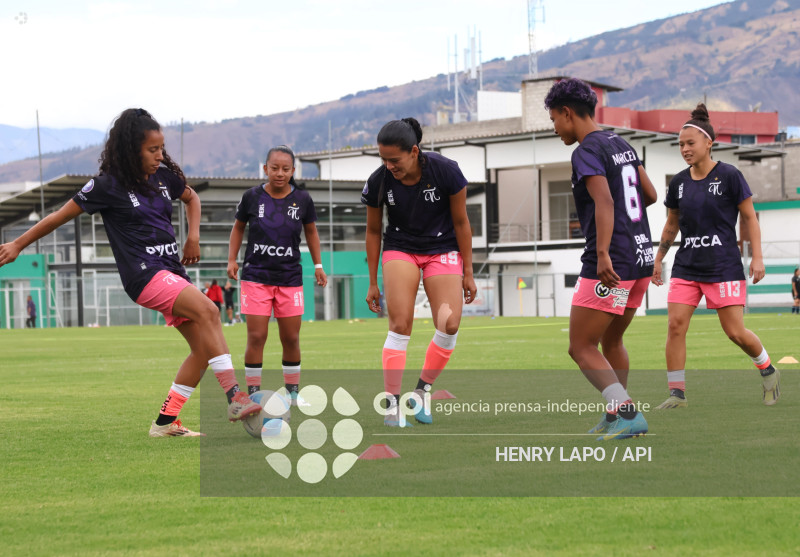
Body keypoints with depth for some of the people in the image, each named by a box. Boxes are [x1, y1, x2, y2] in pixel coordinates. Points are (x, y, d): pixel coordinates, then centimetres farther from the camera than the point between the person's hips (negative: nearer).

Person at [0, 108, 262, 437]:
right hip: (144, 274, -7)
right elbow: (61, 216, 2)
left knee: (203, 348, -1)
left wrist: (193, 235, 13)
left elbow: (191, 198, 30)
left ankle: (165, 422, 7)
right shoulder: (109, 185, -7)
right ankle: (233, 397, -34)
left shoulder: (164, 176, 9)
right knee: (208, 311, -29)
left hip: (172, 271, 8)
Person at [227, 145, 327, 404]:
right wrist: (232, 260, 4)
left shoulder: (302, 199, -1)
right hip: (256, 276, -1)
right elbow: (238, 227, 11)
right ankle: (253, 394, 2)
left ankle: (293, 391, 21)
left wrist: (318, 265, 12)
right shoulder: (252, 197, -4)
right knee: (256, 337, -6)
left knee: (291, 338, 6)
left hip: (290, 278, 2)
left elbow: (311, 231, 14)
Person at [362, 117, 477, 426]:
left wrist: (467, 272, -4)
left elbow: (461, 222, -8)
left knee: (449, 325, -14)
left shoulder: (445, 171, -21)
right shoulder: (379, 181, -15)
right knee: (399, 325, -15)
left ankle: (422, 390, 6)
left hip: (444, 250, 0)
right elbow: (373, 231, 0)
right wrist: (373, 282, 3)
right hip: (400, 249, 0)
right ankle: (392, 403, -13)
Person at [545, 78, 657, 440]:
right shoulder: (621, 145, 15)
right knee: (611, 342, 22)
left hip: (611, 265, -9)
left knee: (582, 347, -2)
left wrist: (603, 254, -33)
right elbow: (650, 195, 20)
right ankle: (614, 417, 25)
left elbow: (604, 201, -25)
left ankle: (628, 413, -14)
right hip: (642, 257, 9)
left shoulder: (587, 152, -11)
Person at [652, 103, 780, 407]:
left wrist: (757, 257, -9)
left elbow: (749, 217, -3)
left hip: (724, 266, -4)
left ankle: (768, 370, 23)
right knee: (675, 325, -9)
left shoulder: (729, 176, -7)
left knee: (735, 332, -4)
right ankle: (677, 393, -2)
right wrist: (658, 259, 19)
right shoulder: (679, 182, 7)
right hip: (686, 266, 5)